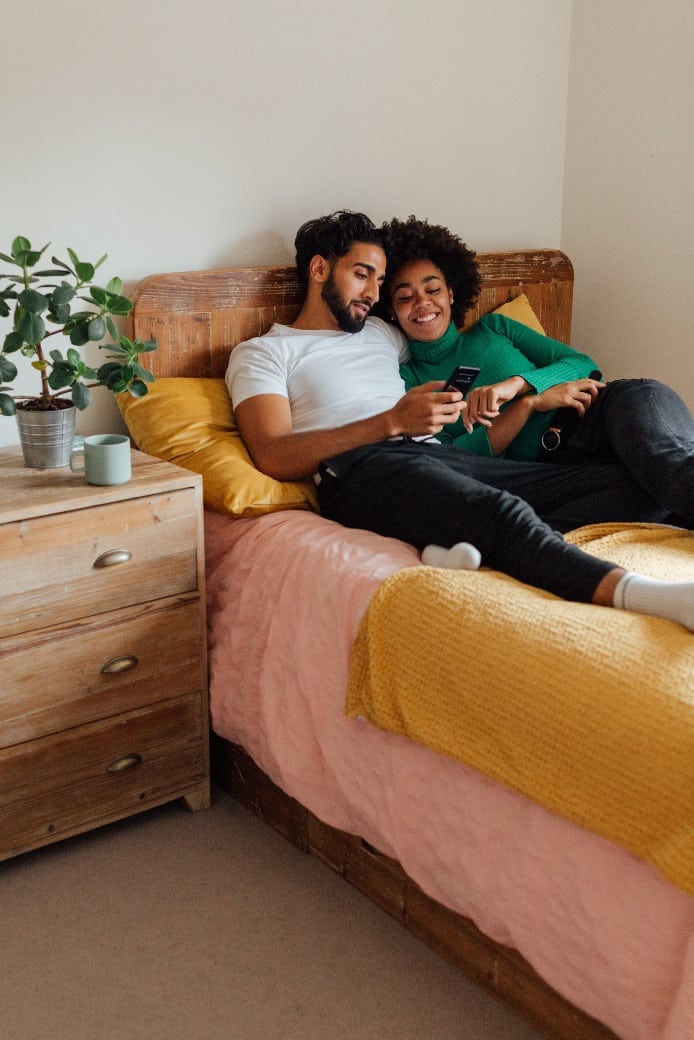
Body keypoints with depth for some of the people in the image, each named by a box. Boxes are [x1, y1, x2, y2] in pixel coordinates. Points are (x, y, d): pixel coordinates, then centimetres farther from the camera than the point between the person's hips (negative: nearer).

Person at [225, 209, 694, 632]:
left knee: (625, 483, -13)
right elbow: (275, 458, -4)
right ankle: (636, 592, -60)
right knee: (500, 510, -37)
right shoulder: (261, 353, 15)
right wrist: (394, 422, -10)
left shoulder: (382, 333, 34)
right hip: (358, 470, -6)